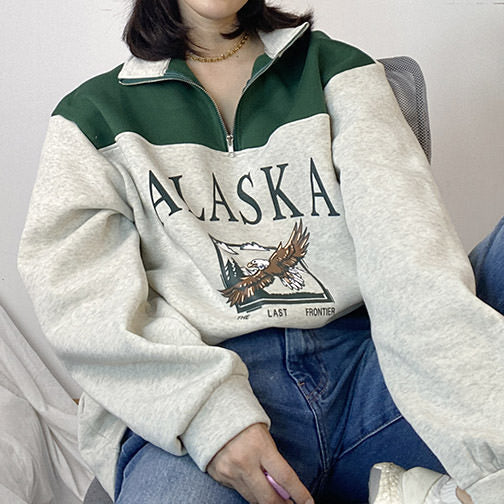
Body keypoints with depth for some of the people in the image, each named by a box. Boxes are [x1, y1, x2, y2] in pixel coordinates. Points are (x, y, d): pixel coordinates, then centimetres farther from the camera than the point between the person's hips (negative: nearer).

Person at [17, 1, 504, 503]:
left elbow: (403, 239, -2)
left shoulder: (338, 70, 15)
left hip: (361, 355, 2)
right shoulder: (94, 113, 13)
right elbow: (83, 295, 0)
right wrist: (208, 409, -18)